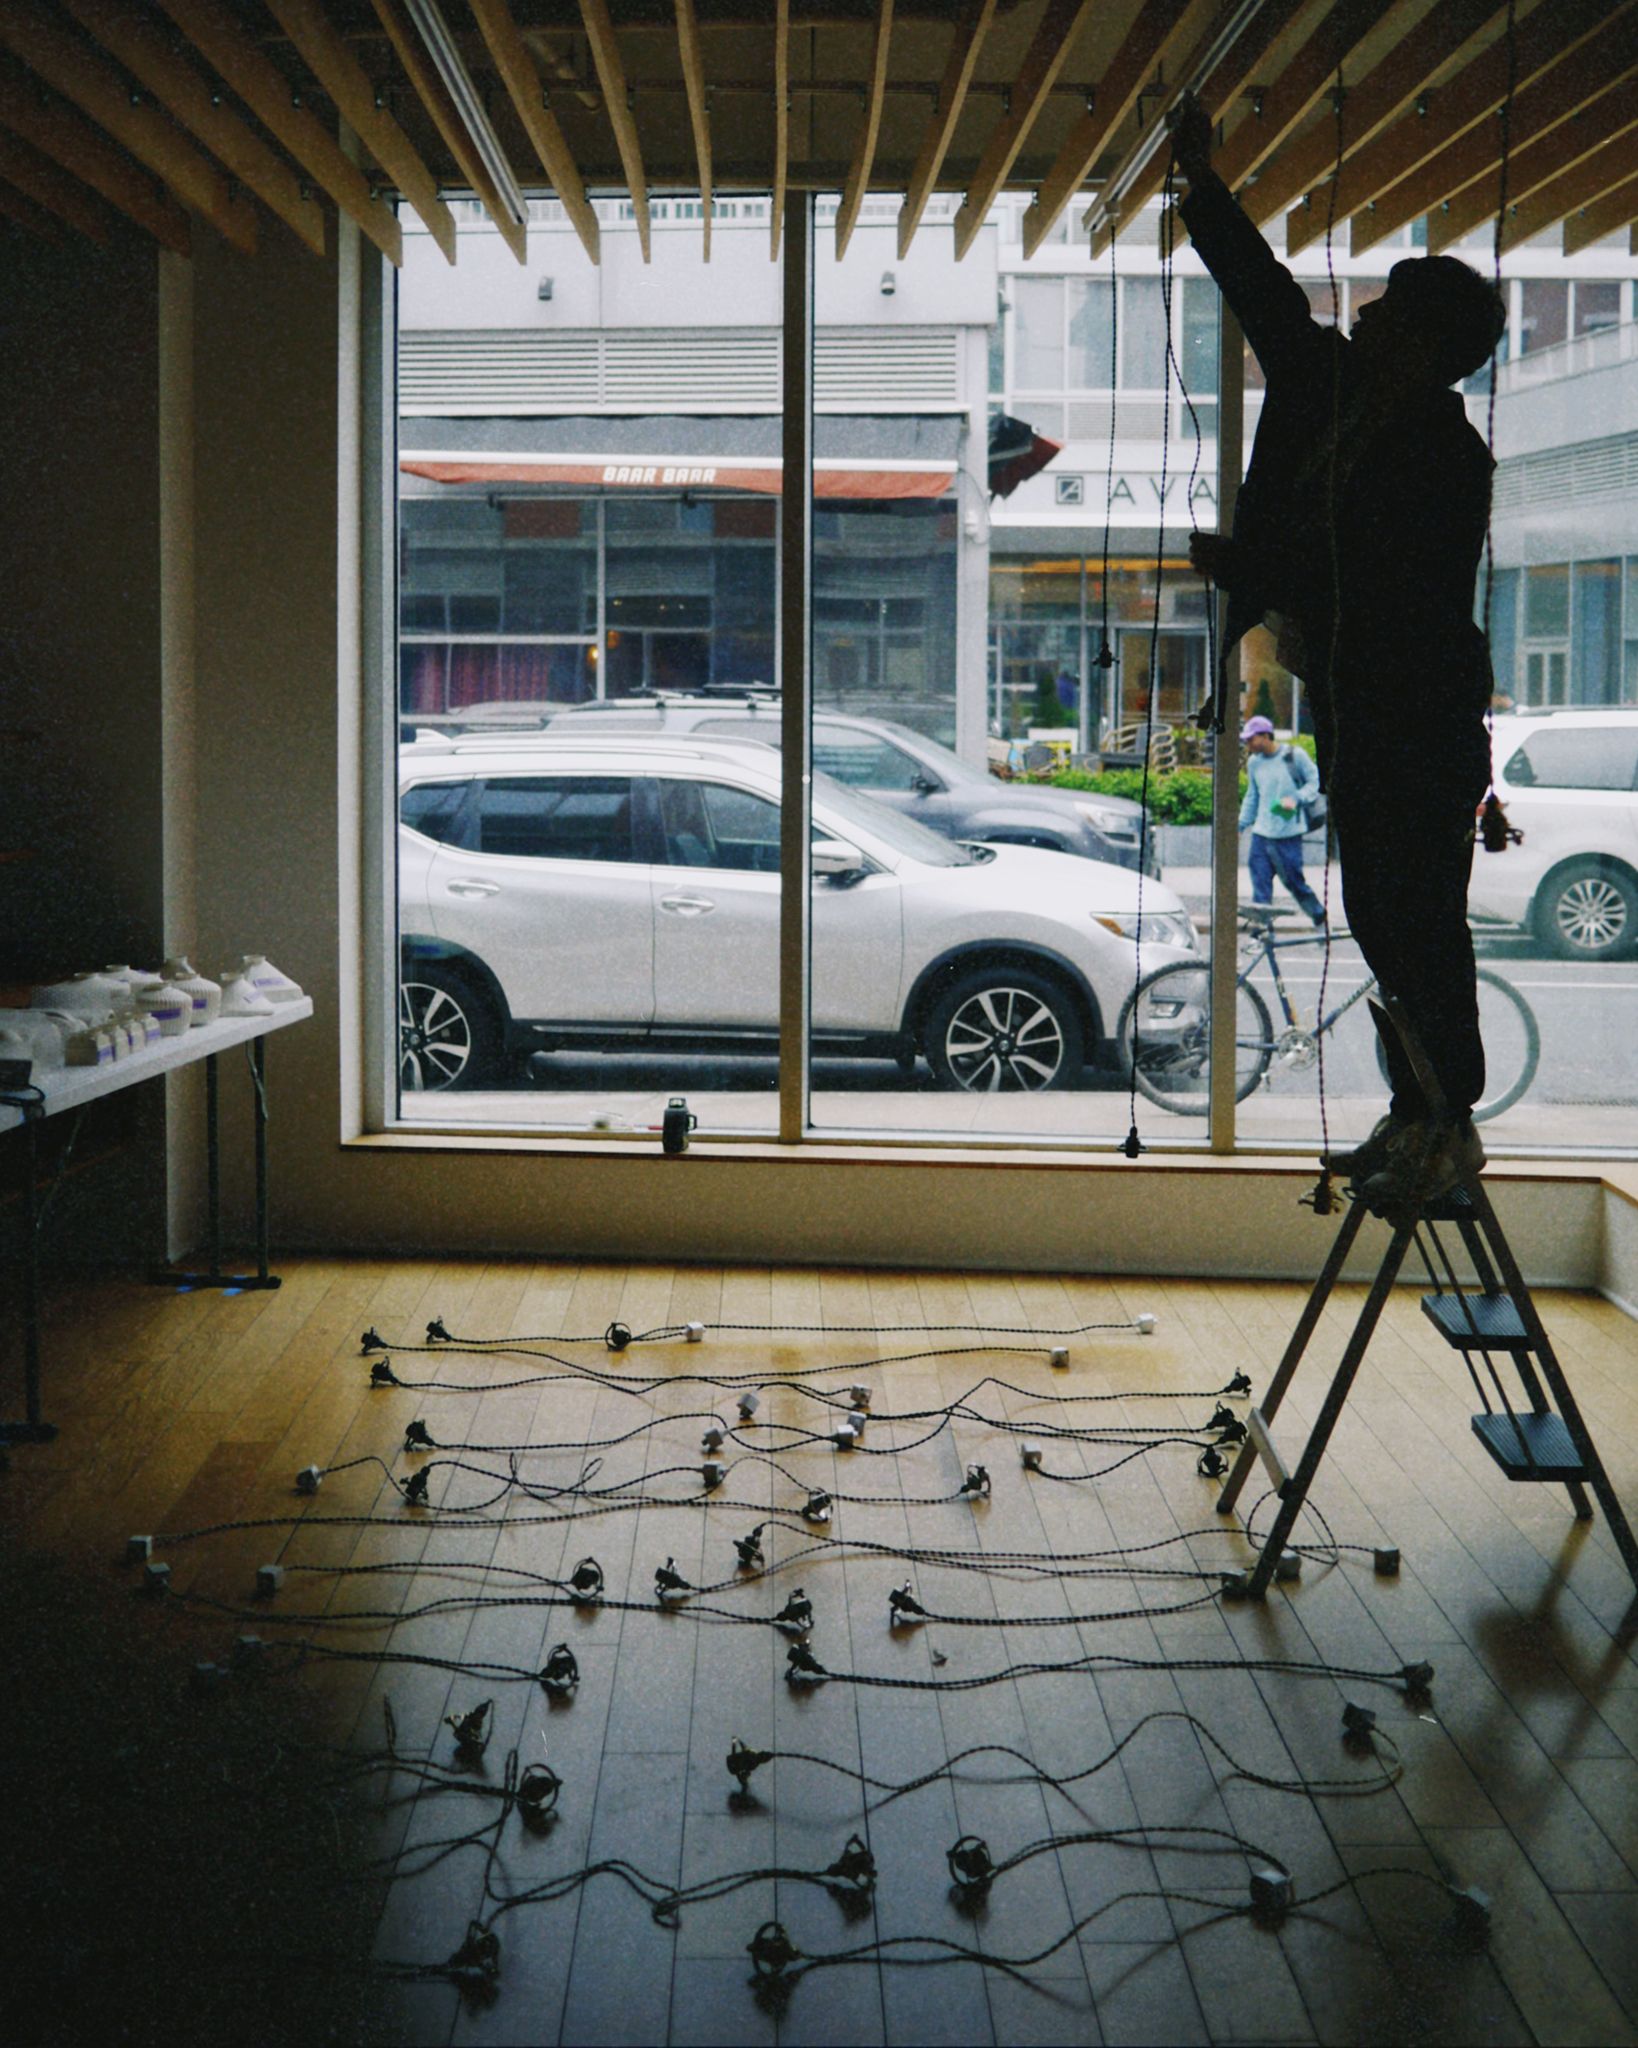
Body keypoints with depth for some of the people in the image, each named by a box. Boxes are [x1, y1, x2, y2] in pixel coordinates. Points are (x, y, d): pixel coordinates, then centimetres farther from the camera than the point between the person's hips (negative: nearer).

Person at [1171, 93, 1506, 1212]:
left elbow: (1390, 588, -21)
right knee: (1378, 915, 13)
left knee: (1421, 920, -4)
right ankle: (1413, 1112, 24)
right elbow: (1267, 291, 18)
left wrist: (1245, 564, -14)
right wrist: (1203, 182, 16)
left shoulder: (1448, 455, -17)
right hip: (1352, 705, 9)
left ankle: (1452, 1128, 7)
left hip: (1423, 720, -9)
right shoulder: (1326, 385, 8)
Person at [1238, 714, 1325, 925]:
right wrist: (1241, 825, 16)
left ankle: (1321, 919, 24)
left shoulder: (1295, 755, -5)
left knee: (1294, 881, 2)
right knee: (1260, 886, -2)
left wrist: (1297, 799, -15)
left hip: (1288, 834, -4)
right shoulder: (1254, 762, 10)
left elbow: (1314, 782, 2)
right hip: (1261, 834, 4)